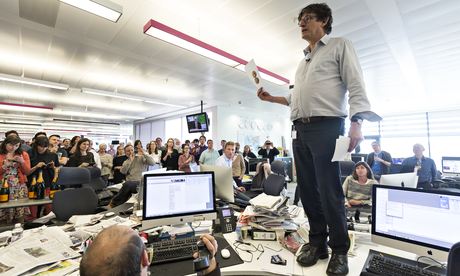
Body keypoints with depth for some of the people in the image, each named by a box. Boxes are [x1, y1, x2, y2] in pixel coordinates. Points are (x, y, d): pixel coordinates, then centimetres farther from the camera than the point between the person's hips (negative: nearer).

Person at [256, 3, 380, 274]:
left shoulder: (340, 45, 9)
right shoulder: (303, 60, 28)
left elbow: (355, 85, -4)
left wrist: (356, 123, -18)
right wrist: (271, 98, 17)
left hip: (326, 126, -6)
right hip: (299, 129, 7)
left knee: (329, 189, -6)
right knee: (308, 188, 7)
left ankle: (340, 250, 12)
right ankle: (317, 242, 21)